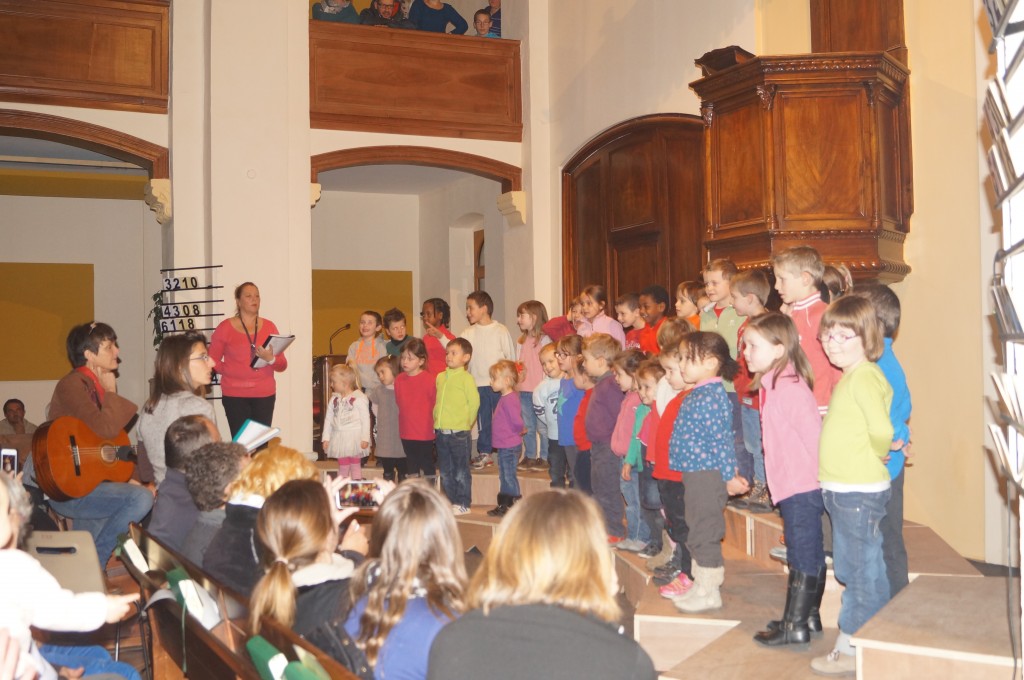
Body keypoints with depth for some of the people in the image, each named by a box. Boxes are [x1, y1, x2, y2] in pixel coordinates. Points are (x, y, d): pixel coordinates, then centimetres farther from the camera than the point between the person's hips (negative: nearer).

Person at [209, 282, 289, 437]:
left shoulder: (269, 326, 8)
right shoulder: (225, 327, 2)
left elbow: (282, 366, 5)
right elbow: (212, 360, 5)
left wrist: (271, 359, -14)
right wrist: (231, 372, -5)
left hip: (265, 395, 2)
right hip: (235, 395, -2)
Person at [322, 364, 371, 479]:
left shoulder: (359, 398, -10)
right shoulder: (334, 399, 5)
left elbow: (365, 420, -9)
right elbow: (328, 419, 8)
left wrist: (365, 438, -11)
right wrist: (326, 438, 4)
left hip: (355, 438, -5)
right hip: (339, 438, 5)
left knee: (355, 465, 4)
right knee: (342, 466, 12)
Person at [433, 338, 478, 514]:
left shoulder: (466, 378, -9)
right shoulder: (440, 377, 10)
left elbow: (474, 403, -11)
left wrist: (466, 423, -5)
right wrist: (437, 422, 11)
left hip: (459, 433, -6)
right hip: (441, 432, 6)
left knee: (461, 472, 2)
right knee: (445, 472, 13)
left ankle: (463, 503, 10)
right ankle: (450, 501, 23)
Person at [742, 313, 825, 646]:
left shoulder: (789, 387, -19)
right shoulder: (771, 385, 10)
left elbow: (813, 434, -20)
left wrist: (821, 478, -15)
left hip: (802, 486, -10)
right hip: (791, 485, 10)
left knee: (803, 555, 0)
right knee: (810, 553, 18)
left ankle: (795, 625, 9)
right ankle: (809, 616, 29)